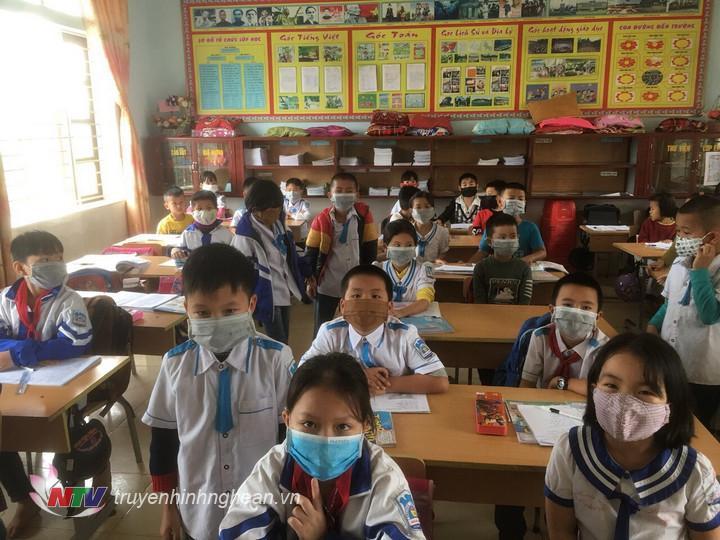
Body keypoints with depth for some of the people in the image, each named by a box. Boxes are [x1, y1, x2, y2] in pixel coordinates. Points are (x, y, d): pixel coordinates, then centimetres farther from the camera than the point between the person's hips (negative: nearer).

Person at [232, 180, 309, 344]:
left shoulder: (277, 222, 1)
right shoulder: (246, 235, -21)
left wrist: (292, 287, 17)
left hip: (284, 292, 7)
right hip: (268, 296, -7)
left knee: (284, 342, 17)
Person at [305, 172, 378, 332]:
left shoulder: (364, 214, -8)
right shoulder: (321, 219, -8)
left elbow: (371, 247, -2)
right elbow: (311, 251, -2)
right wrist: (310, 279, -5)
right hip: (327, 284, 0)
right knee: (322, 328, 13)